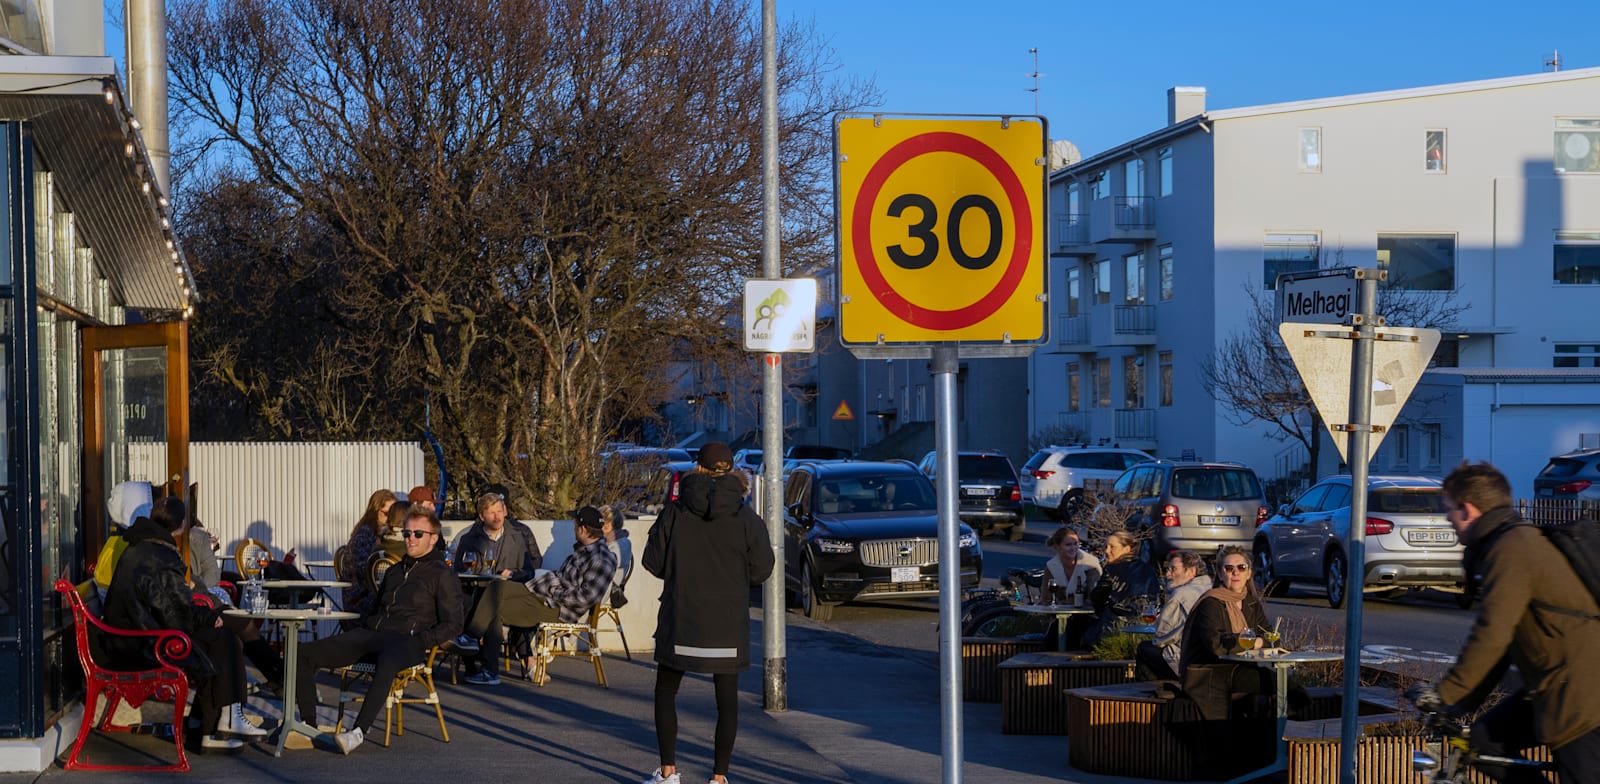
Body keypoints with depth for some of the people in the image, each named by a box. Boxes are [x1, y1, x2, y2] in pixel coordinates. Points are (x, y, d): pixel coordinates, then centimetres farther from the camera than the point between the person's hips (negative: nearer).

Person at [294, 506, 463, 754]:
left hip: (405, 640, -7)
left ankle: (359, 730, -49)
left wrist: (420, 642, -13)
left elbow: (452, 625, 0)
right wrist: (357, 636, 16)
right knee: (305, 653, -11)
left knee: (387, 662, -45)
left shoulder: (442, 576, 7)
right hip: (371, 632, 7)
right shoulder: (395, 571, 29)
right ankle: (308, 725, -13)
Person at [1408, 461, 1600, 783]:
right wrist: (1463, 703, 17)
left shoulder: (1512, 550, -16)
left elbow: (1491, 636, -21)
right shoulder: (1517, 542, 16)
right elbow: (1503, 635, 19)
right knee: (1485, 740, 7)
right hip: (1553, 684, 10)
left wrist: (1444, 693, -13)